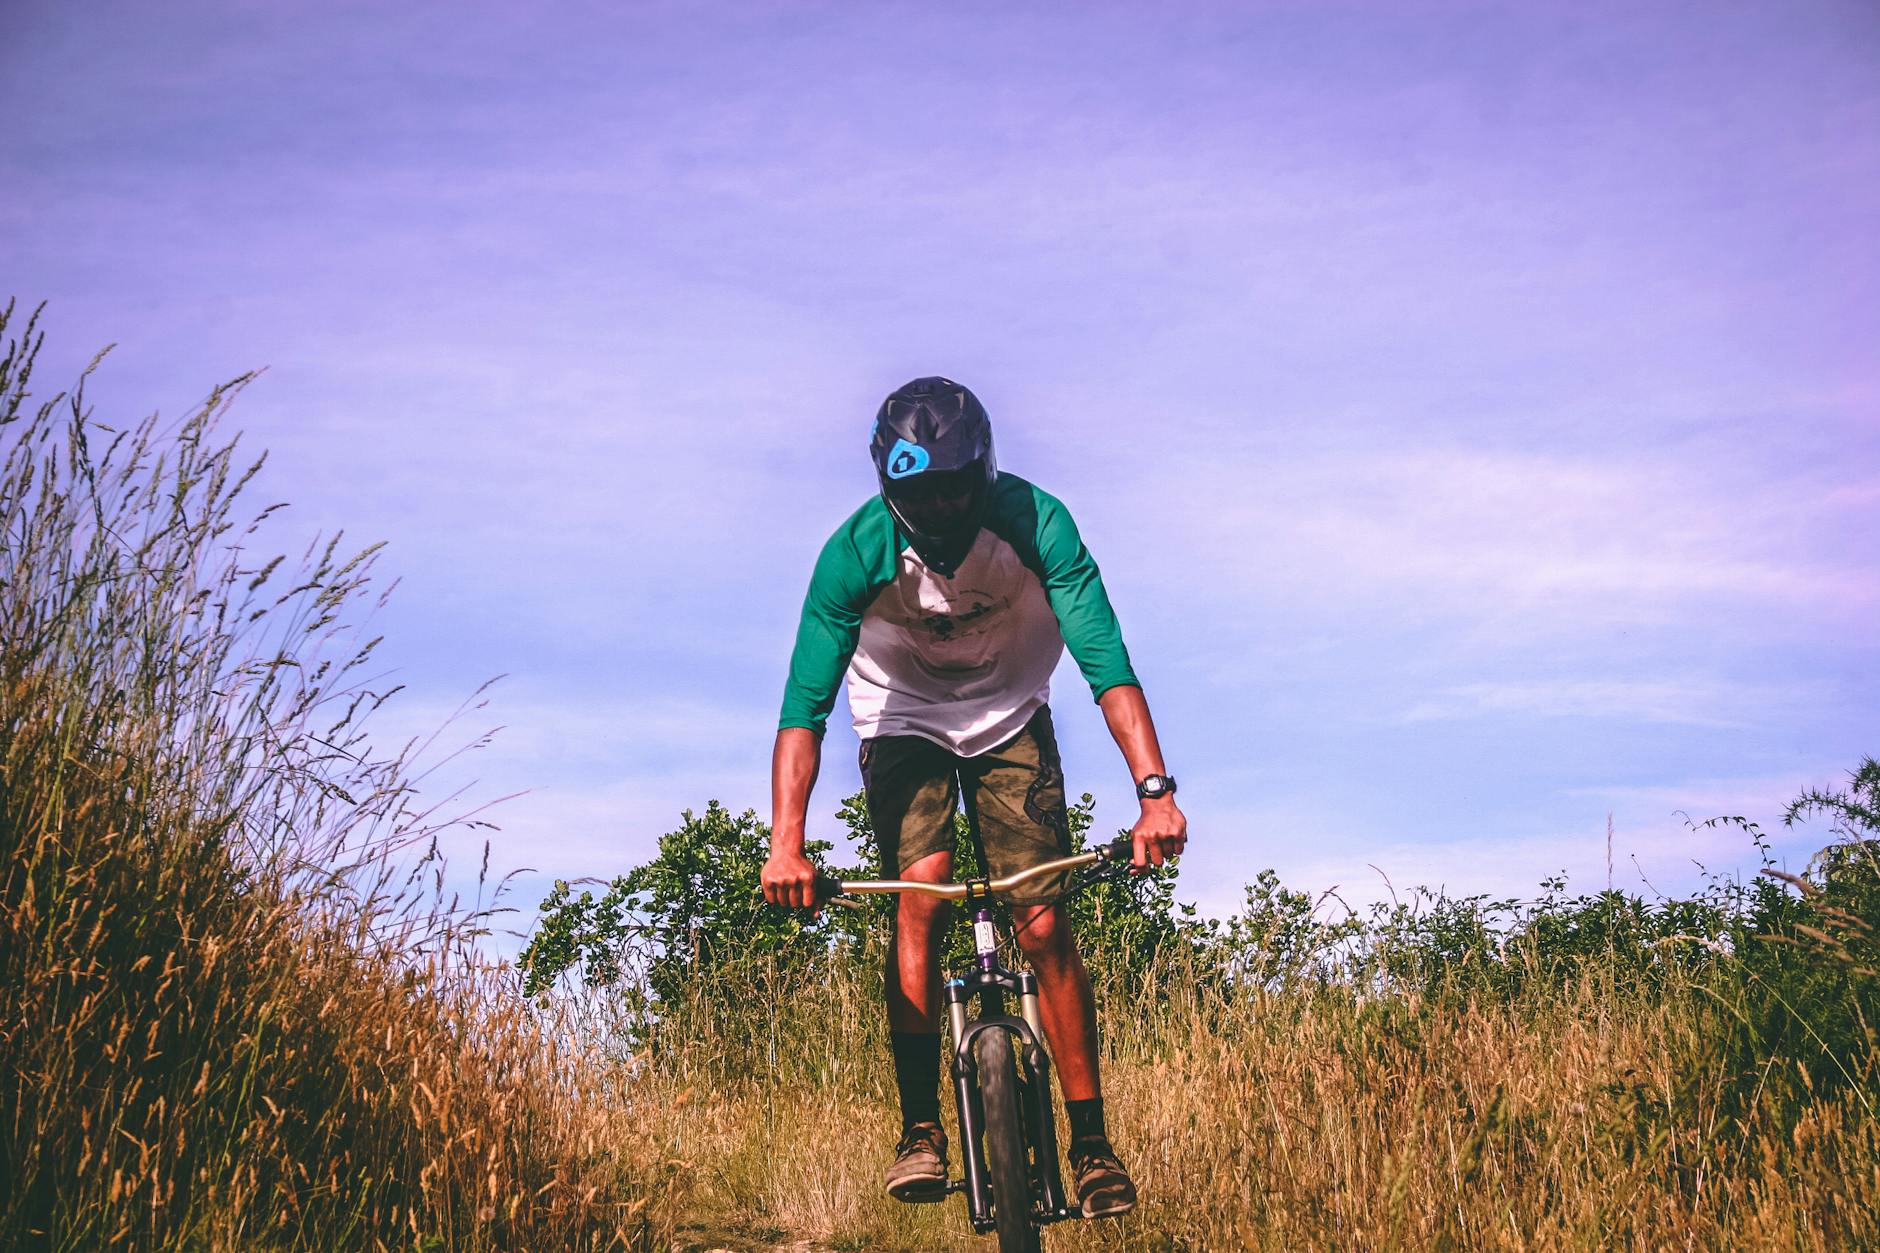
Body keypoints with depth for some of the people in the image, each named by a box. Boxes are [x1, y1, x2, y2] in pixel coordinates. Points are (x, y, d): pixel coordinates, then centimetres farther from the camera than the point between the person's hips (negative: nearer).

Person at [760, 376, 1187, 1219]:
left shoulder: (1034, 522, -28)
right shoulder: (857, 551, -28)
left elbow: (1106, 661, -34)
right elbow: (804, 704, -31)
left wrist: (1155, 790, -47)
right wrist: (785, 844, -44)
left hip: (1010, 714, 0)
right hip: (903, 719, 0)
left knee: (1044, 925, -10)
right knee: (921, 893, -24)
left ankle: (1090, 1143, 0)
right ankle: (920, 1131, -17)